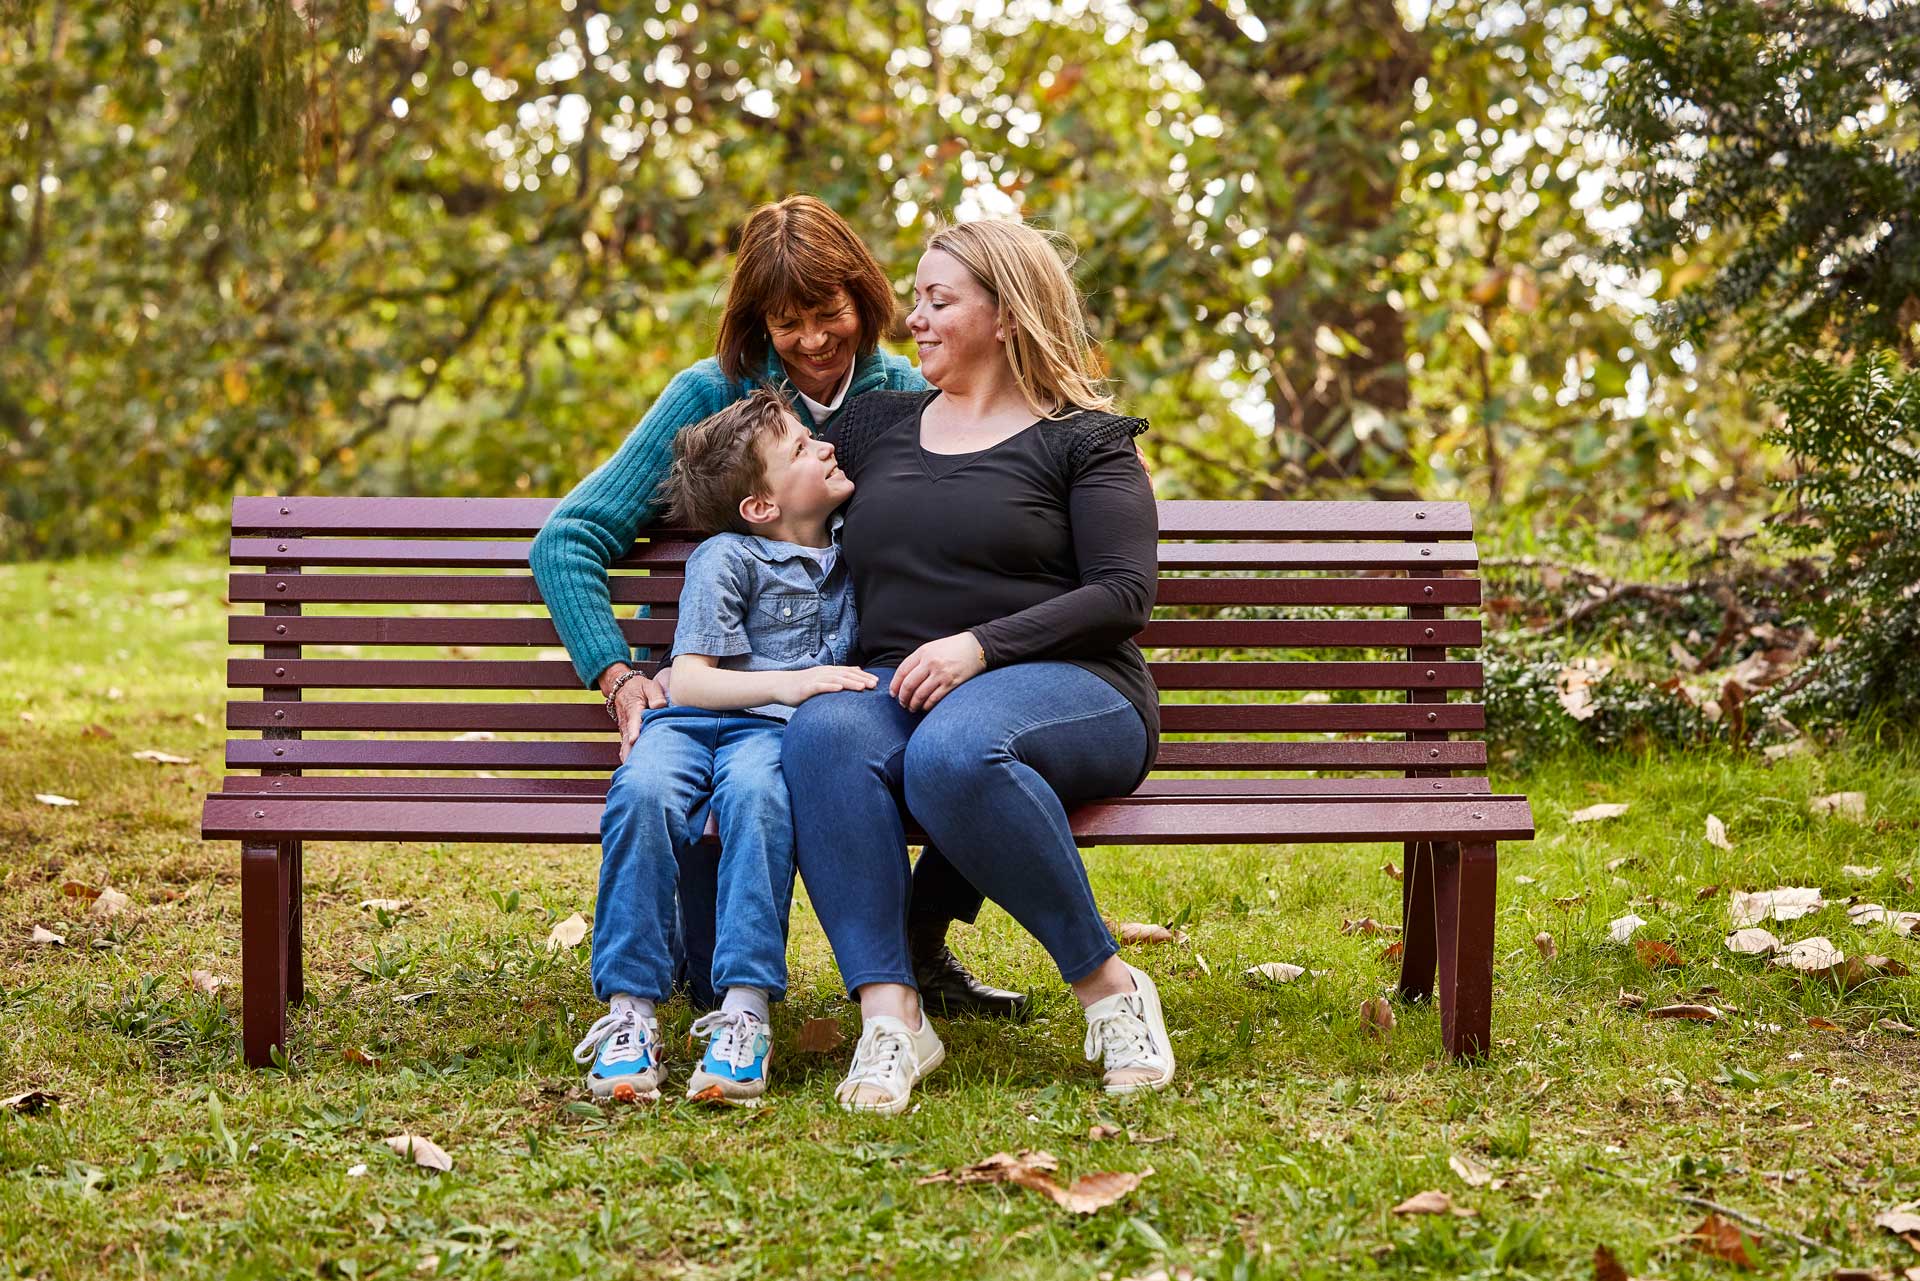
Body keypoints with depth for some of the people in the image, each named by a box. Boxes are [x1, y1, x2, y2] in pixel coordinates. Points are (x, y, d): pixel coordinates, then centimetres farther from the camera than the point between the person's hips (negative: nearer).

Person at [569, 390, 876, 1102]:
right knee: (643, 791, -36)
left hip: (774, 730, 2)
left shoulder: (849, 549, 20)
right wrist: (787, 683, -17)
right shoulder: (727, 557, 2)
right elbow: (686, 678, -6)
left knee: (754, 792, -36)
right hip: (691, 720, -2)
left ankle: (744, 1015, -42)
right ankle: (631, 1012, -32)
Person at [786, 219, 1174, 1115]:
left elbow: (1124, 596, -3)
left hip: (1063, 690, -4)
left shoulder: (1084, 440, 9)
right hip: (898, 694, 4)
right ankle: (890, 1016, -39)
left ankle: (1108, 985, -24)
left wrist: (980, 645, -15)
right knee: (823, 732, -33)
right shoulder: (878, 426, 24)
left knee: (953, 749, -40)